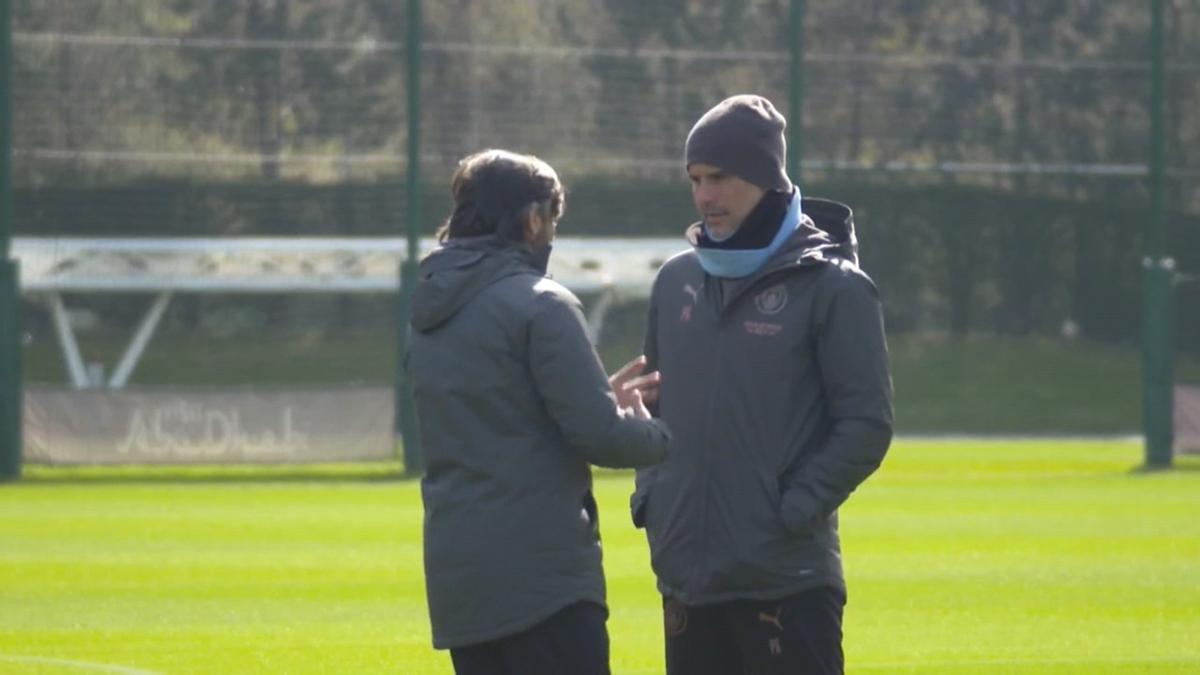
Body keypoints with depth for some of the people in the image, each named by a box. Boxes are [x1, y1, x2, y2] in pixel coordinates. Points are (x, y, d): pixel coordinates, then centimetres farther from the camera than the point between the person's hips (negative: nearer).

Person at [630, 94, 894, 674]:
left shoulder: (831, 287, -6)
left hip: (787, 578, -6)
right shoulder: (678, 281, 12)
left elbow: (867, 424, -8)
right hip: (687, 573, 6)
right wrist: (651, 494, 7)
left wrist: (793, 510, -14)